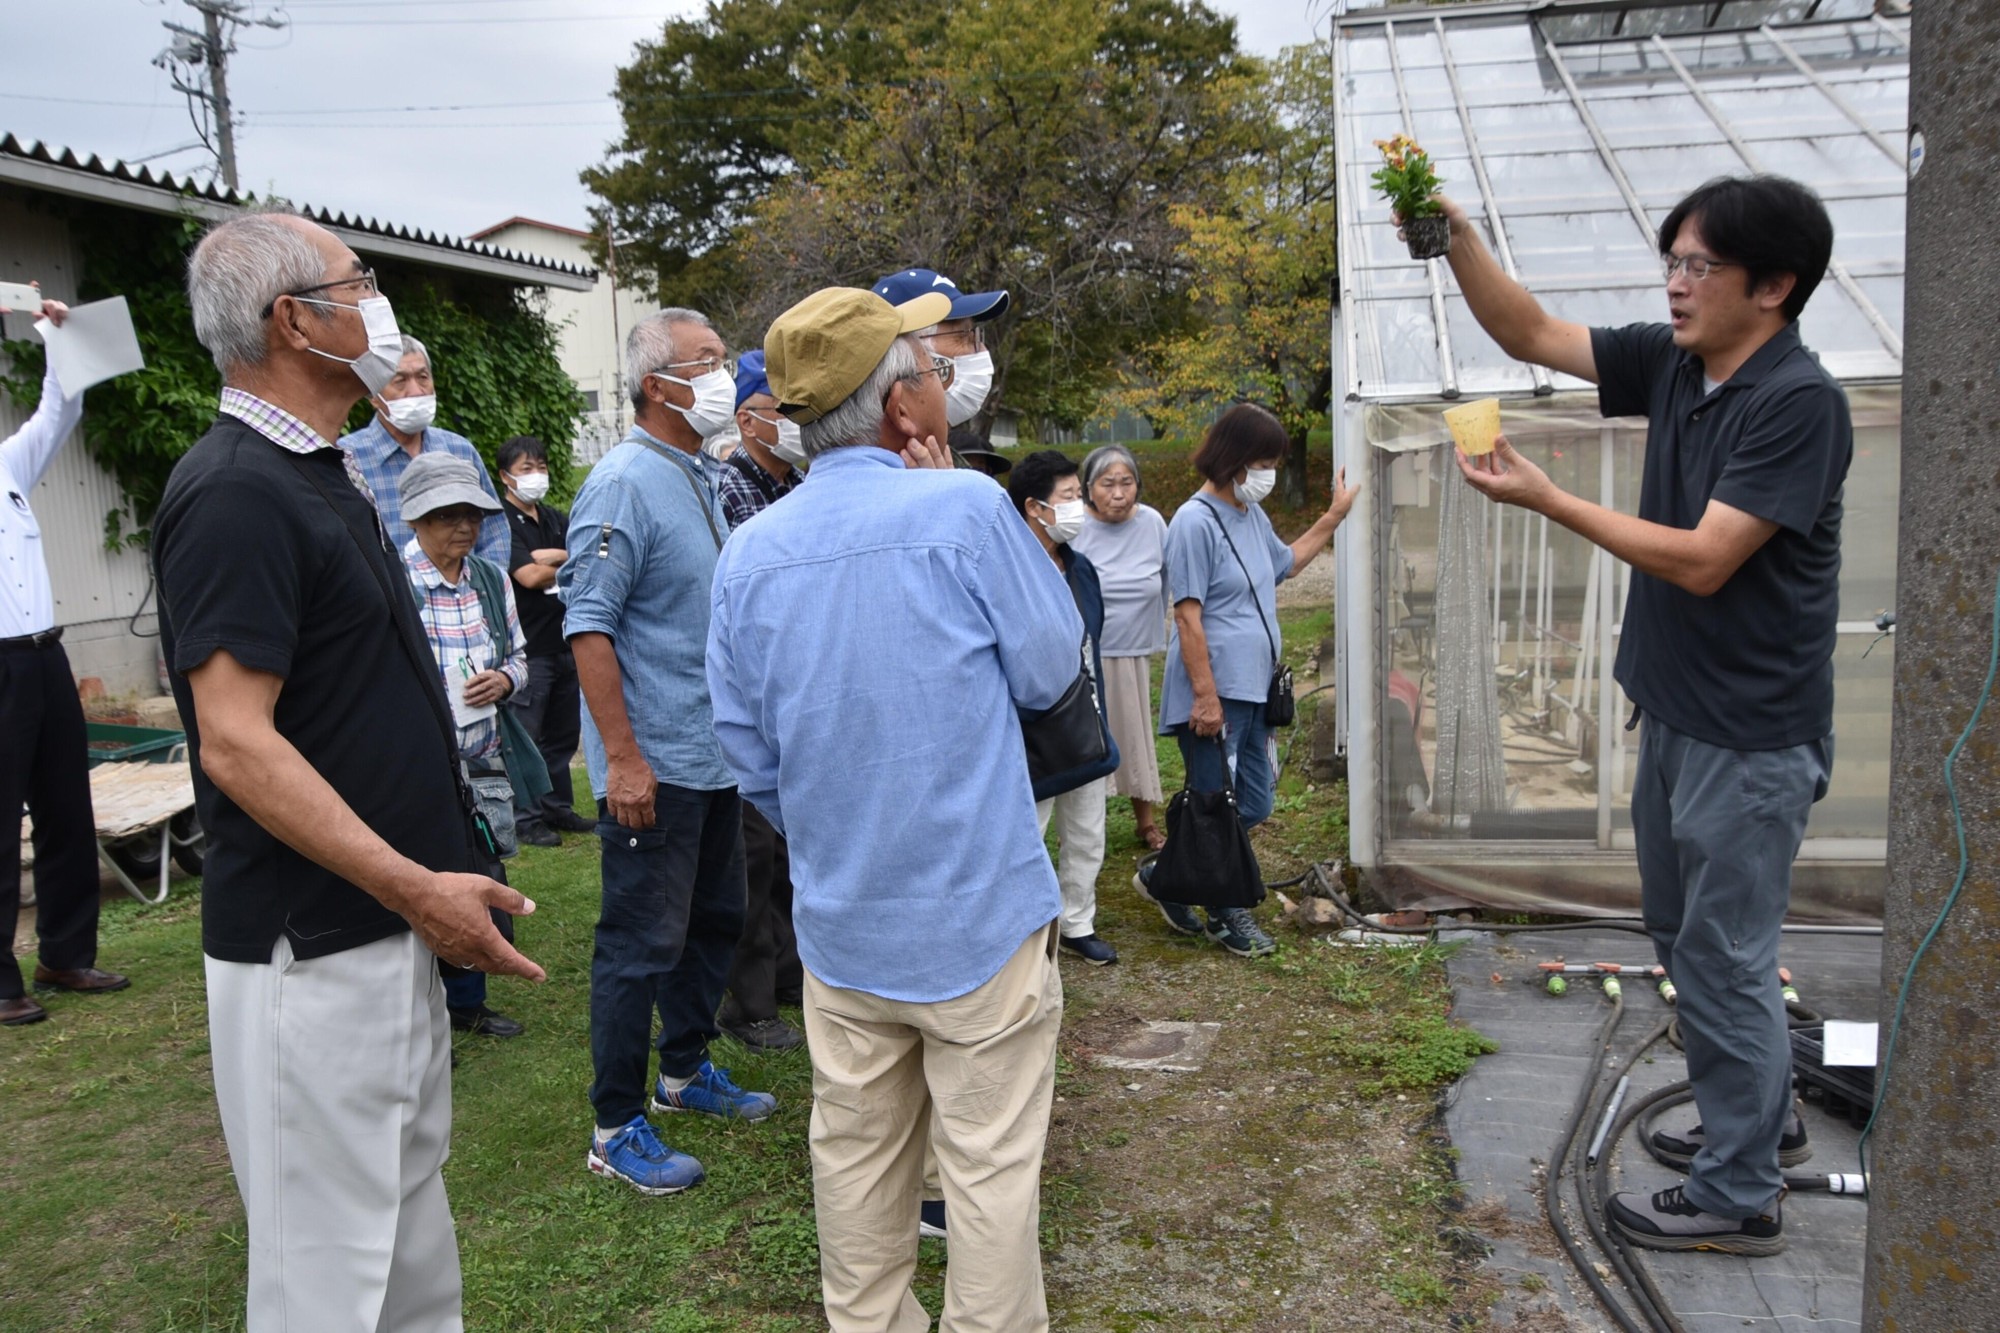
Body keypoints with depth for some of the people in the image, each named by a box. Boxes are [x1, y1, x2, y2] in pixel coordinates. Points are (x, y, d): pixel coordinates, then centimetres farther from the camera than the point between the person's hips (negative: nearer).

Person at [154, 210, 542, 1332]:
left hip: (390, 920, 10)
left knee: (412, 1206, 21)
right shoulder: (235, 491, -17)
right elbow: (236, 743, -23)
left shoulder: (322, 475, 13)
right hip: (312, 944, -9)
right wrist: (417, 887, -24)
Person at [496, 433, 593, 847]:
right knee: (526, 736, -2)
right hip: (528, 648, -7)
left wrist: (555, 557, -13)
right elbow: (530, 576, -19)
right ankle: (525, 817, 5)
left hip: (563, 642, 7)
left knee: (564, 732, 13)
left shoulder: (555, 519, 15)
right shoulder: (501, 522, -8)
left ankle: (558, 808, 23)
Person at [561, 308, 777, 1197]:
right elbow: (588, 623, -21)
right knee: (642, 944, -1)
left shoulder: (702, 476, 12)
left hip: (713, 753, 9)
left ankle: (684, 1072, 37)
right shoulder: (626, 482, -17)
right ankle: (617, 1129, 13)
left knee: (715, 921, 19)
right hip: (653, 764, -9)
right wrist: (622, 756, -24)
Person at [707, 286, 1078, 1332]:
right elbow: (1049, 669, -3)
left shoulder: (750, 552, -2)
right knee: (990, 1163, 9)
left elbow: (748, 751, 6)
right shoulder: (964, 511, -16)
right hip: (977, 912, -5)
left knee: (855, 1152, 19)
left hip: (838, 920, 5)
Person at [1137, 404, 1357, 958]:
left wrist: (1334, 517, 25)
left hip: (1254, 691, 9)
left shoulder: (1252, 515, 11)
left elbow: (1285, 562, 31)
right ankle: (1227, 914, 21)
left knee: (1253, 807, 15)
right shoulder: (1195, 522, -16)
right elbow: (1189, 617, -19)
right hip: (1215, 697, -9)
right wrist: (1205, 695, -20)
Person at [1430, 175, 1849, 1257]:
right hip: (1676, 712, 9)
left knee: (1724, 957, 1)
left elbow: (1703, 560, -24)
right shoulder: (1673, 363, 3)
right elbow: (1530, 334, 7)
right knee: (1685, 934, 21)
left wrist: (1545, 500, -22)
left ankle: (1738, 1198, 17)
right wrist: (1454, 236, -6)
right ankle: (1759, 1118, 41)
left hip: (1750, 738, -9)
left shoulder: (1798, 401, -20)